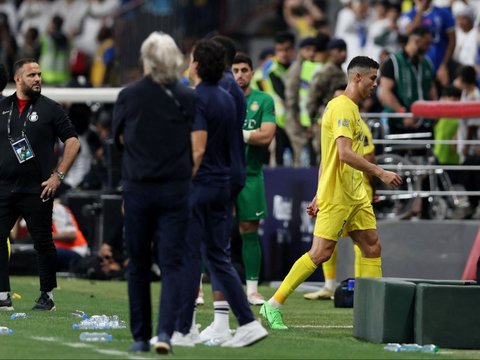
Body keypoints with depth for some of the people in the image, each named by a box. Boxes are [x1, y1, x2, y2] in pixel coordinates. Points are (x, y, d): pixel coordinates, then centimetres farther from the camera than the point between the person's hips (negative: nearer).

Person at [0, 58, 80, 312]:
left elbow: (73, 142, 1)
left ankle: (47, 296, 11)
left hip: (36, 191, -3)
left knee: (43, 243, 2)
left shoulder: (50, 108, 2)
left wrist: (58, 175, -6)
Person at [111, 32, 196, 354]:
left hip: (138, 188, 1)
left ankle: (141, 336, 17)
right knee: (172, 264, -1)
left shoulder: (128, 96, -4)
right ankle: (165, 331, -18)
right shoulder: (188, 98, -5)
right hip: (176, 189, -1)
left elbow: (120, 137, 10)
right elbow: (198, 143, 2)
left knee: (138, 265, 12)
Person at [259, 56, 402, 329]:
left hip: (355, 195, 10)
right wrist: (380, 173, -22)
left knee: (372, 247, 5)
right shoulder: (342, 107, -13)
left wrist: (319, 196, 20)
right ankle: (274, 305, -4)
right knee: (320, 253, -10)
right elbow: (345, 153, -24)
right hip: (336, 196, -10)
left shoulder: (352, 109, 18)